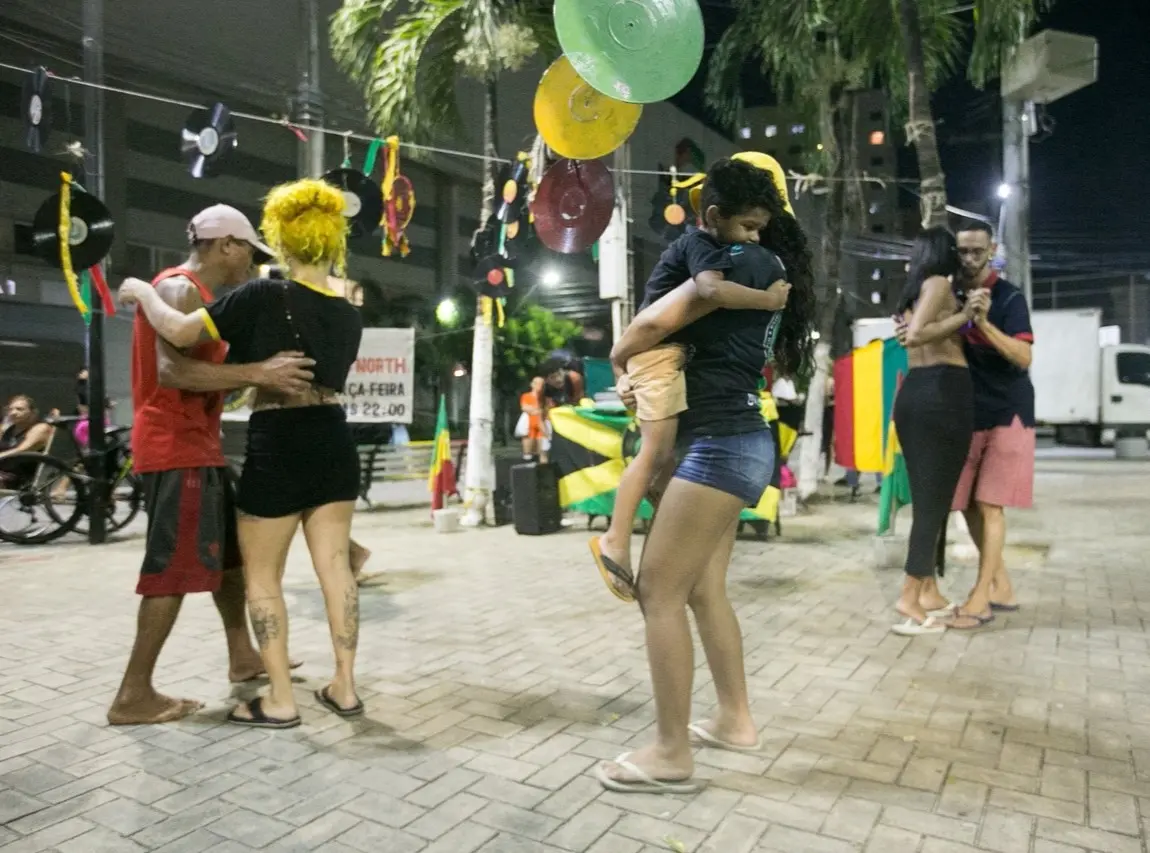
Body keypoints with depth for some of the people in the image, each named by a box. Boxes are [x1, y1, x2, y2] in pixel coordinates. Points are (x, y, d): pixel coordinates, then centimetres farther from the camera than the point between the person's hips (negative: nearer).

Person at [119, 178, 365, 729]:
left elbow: (178, 332, -13)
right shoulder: (349, 316, 6)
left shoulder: (264, 297, -13)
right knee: (334, 565, 10)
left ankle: (280, 701, 13)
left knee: (262, 575, 8)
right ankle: (345, 687, 17)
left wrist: (142, 292, 6)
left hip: (277, 447, -5)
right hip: (333, 443, 6)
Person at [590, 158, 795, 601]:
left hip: (672, 352, 10)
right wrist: (767, 299, -25)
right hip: (660, 350, -10)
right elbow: (712, 289, -34)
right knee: (657, 452, -12)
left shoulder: (697, 243, 17)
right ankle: (615, 540, -8)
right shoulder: (703, 244, -13)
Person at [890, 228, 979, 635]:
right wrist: (965, 315, -9)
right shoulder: (939, 283, -2)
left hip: (913, 392, 8)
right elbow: (915, 336, -16)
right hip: (943, 391, -8)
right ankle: (911, 598, -8)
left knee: (926, 496, 11)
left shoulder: (913, 290, 22)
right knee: (936, 497, -7)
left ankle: (928, 590, 16)